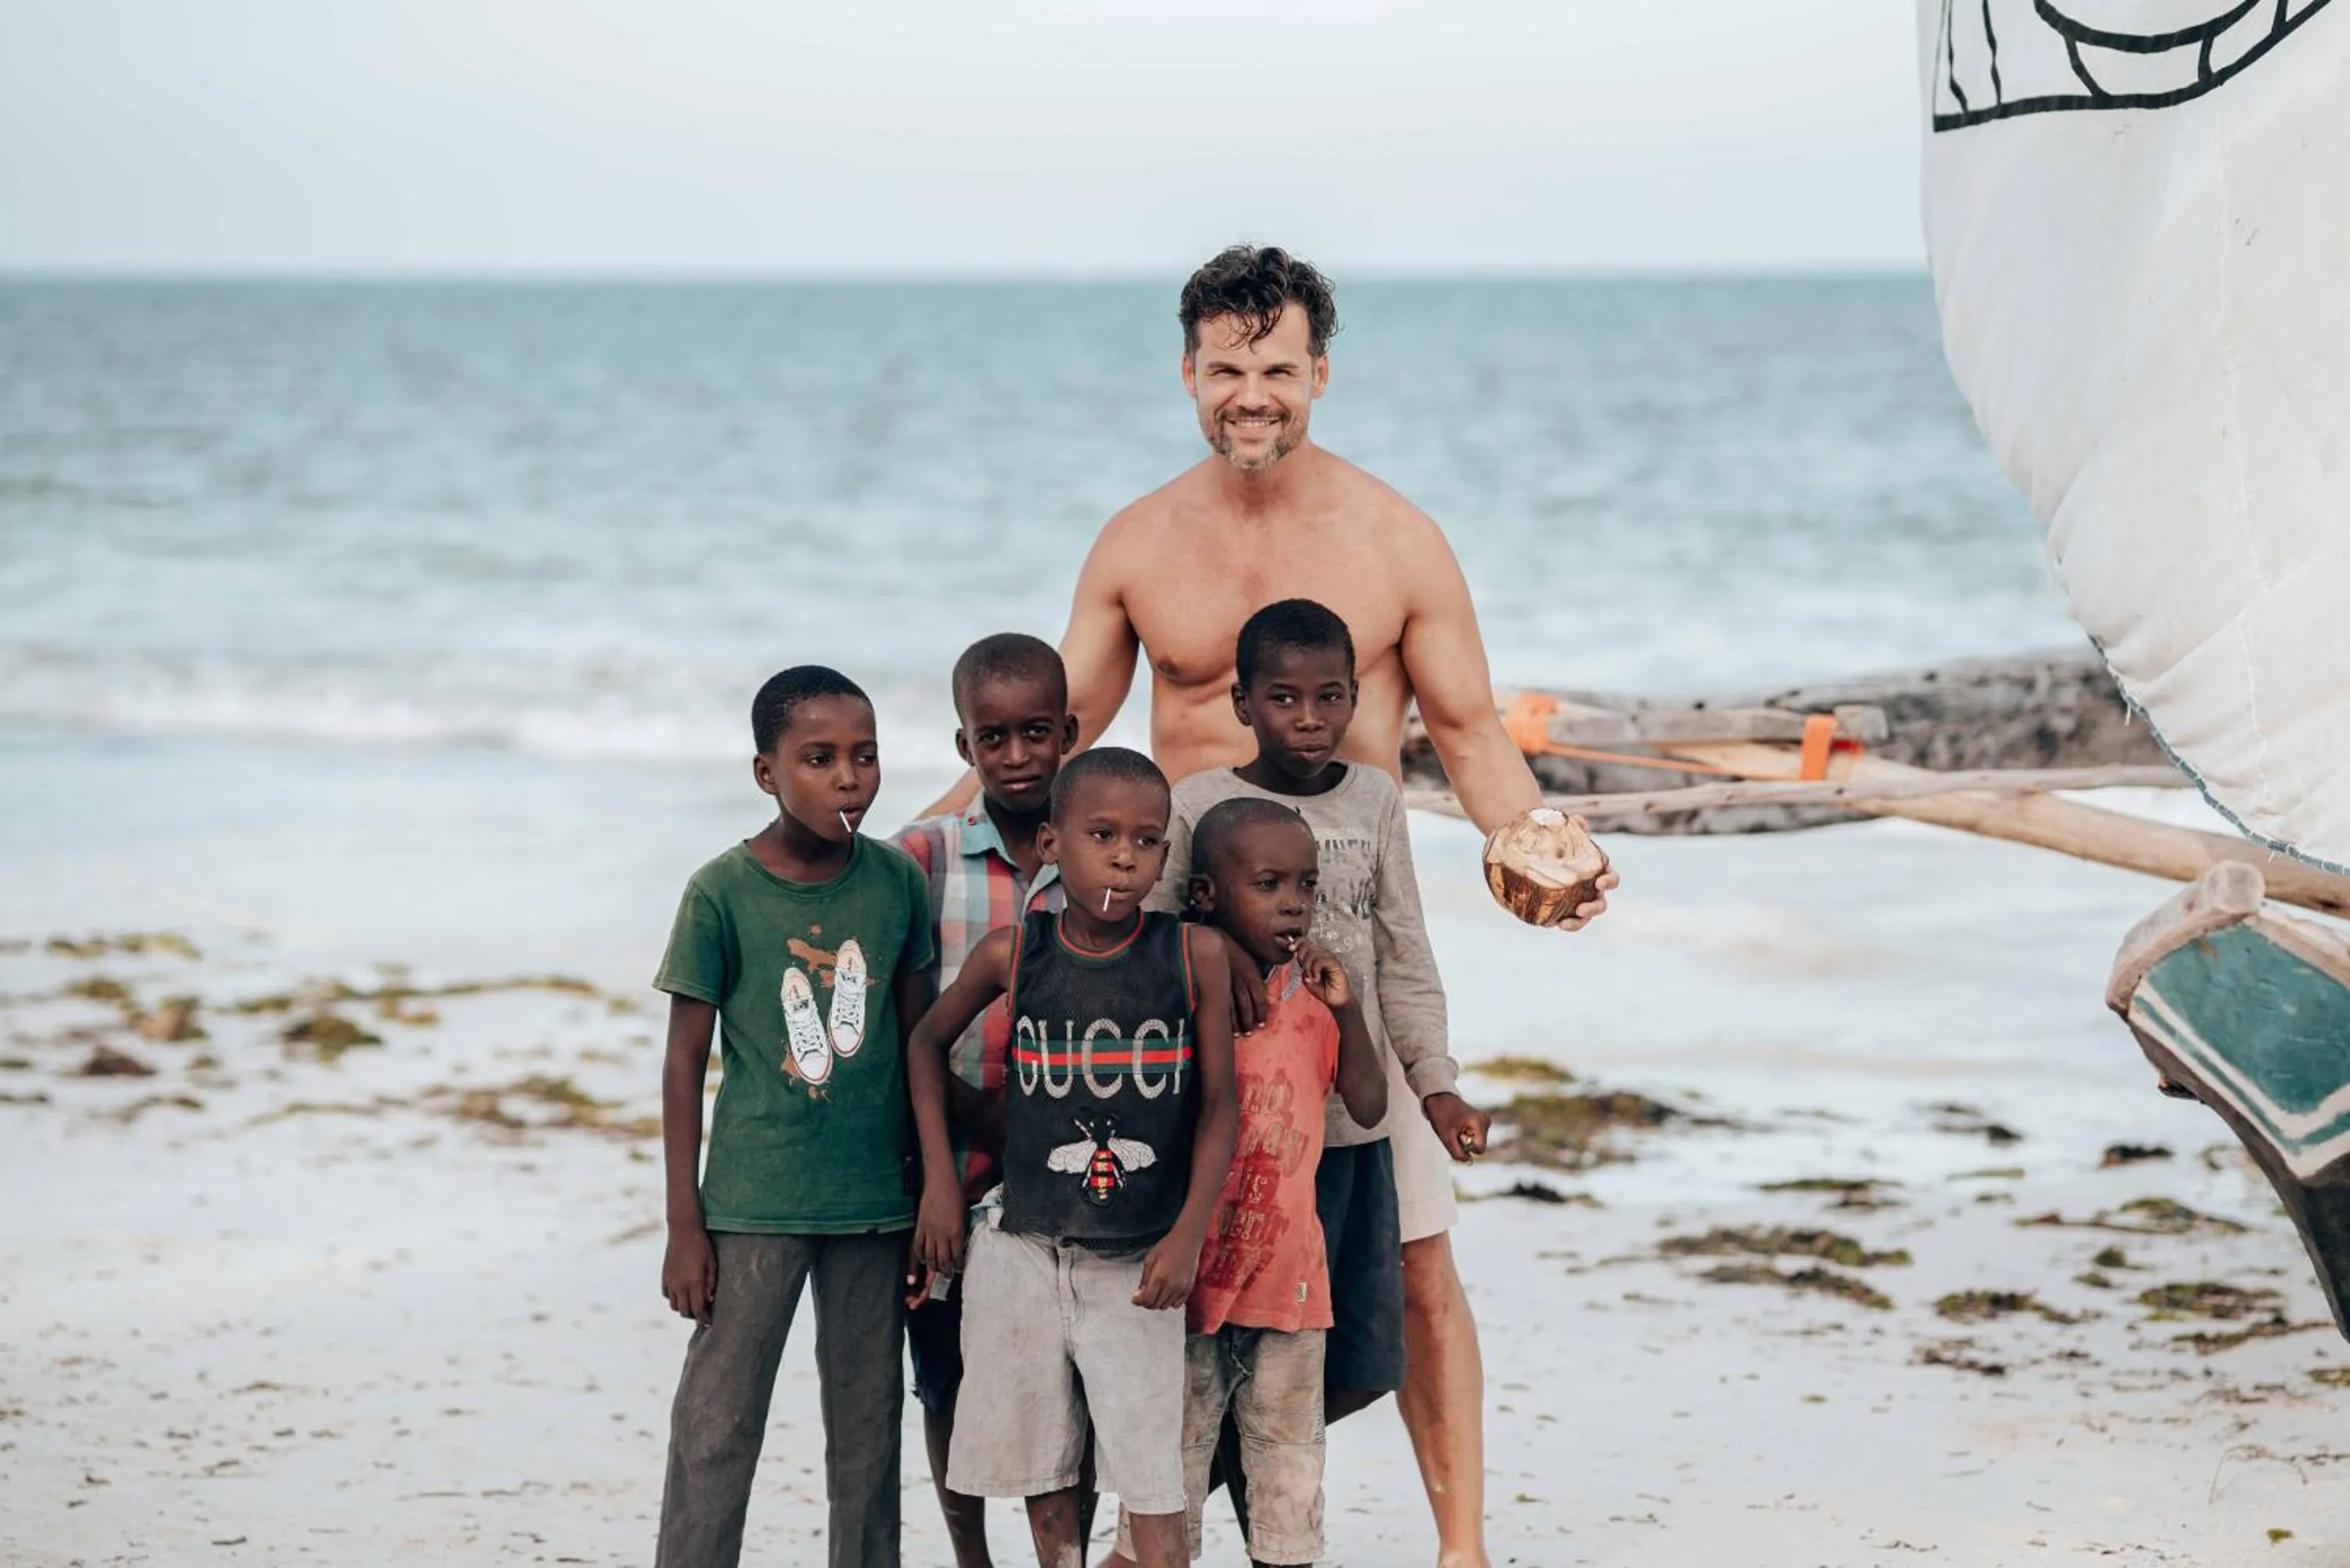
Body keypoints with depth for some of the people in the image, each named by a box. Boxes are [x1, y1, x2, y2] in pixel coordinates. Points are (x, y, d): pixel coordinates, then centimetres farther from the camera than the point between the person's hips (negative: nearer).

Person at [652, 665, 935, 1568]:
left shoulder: (897, 882, 0)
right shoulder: (722, 893, -8)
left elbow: (914, 1042, 8)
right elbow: (685, 1065, -4)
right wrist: (684, 1225, -5)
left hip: (874, 1199, 3)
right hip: (754, 1204, -3)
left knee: (869, 1431, 12)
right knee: (716, 1427, -1)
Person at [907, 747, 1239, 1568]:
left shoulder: (1196, 954, -8)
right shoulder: (1012, 954, -5)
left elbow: (1217, 1106, -2)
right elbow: (927, 1041, 12)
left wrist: (1188, 1235, -8)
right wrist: (938, 1182, 8)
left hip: (1139, 1261, -1)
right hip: (1022, 1249, 2)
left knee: (1152, 1480, -3)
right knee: (1041, 1470, 11)